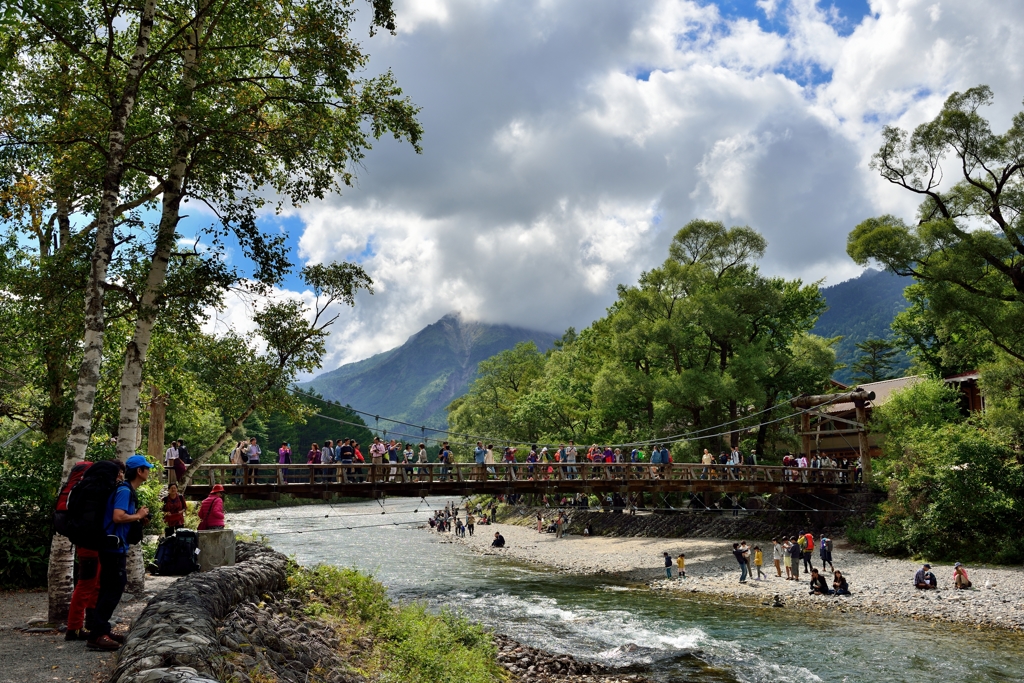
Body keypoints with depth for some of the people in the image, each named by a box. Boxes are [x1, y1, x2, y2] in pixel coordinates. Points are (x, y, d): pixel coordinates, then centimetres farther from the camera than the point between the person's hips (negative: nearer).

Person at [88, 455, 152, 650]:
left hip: (115, 547, 10)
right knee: (114, 589, -9)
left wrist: (139, 521, 7)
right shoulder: (124, 490, -15)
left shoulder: (128, 490, 16)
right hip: (113, 546, -10)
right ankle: (97, 635, -7)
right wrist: (138, 515, -14)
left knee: (110, 589, 14)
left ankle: (100, 630, 21)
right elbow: (118, 517, -28)